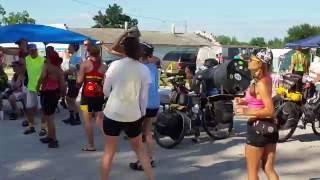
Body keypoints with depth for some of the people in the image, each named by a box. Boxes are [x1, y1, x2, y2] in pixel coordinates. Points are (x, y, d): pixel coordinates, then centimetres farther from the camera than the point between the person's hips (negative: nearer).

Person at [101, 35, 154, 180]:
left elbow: (106, 91, 1)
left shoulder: (115, 65, -6)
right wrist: (142, 112, 15)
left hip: (113, 113, -1)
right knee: (139, 148, 21)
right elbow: (144, 96, 0)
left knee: (109, 151, 11)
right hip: (133, 115, 2)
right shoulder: (144, 69, -4)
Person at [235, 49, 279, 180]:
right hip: (269, 127, 9)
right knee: (269, 169, 14)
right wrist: (245, 101, 9)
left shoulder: (261, 83, -19)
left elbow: (269, 110, -24)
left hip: (258, 128, -9)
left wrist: (246, 112, -21)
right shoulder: (265, 79, 8)